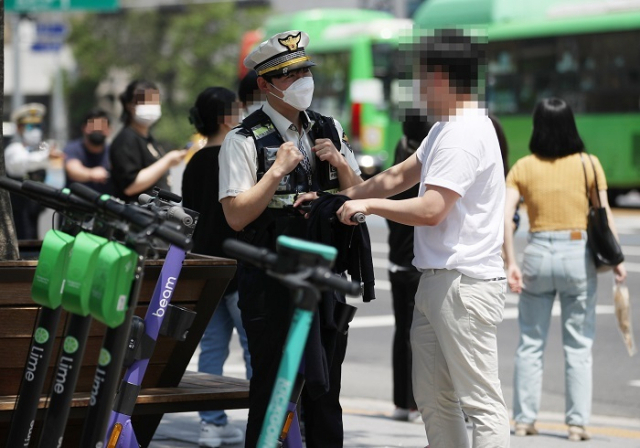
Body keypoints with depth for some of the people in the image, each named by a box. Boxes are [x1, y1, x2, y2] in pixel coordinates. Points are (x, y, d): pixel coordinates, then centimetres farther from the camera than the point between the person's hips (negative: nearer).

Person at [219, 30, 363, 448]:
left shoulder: (330, 131, 11)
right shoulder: (245, 141, -8)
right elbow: (237, 216, -14)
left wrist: (340, 164, -4)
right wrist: (278, 170, -19)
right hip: (272, 284, -5)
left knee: (325, 390, 12)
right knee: (273, 391, -1)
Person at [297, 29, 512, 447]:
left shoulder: (465, 134, -16)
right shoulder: (445, 129, 17)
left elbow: (430, 210, -21)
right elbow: (398, 178, 24)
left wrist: (369, 205, -9)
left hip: (465, 283, -11)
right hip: (436, 282, 11)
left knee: (482, 403, -9)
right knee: (433, 399, 14)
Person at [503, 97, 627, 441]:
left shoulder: (523, 168, 1)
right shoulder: (588, 164, -2)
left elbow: (504, 216, -9)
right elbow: (604, 216, -6)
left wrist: (510, 263, -8)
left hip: (537, 255, 1)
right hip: (578, 256, -1)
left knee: (530, 343, 11)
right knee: (578, 345, 6)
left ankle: (524, 419, 13)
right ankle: (577, 422, 5)